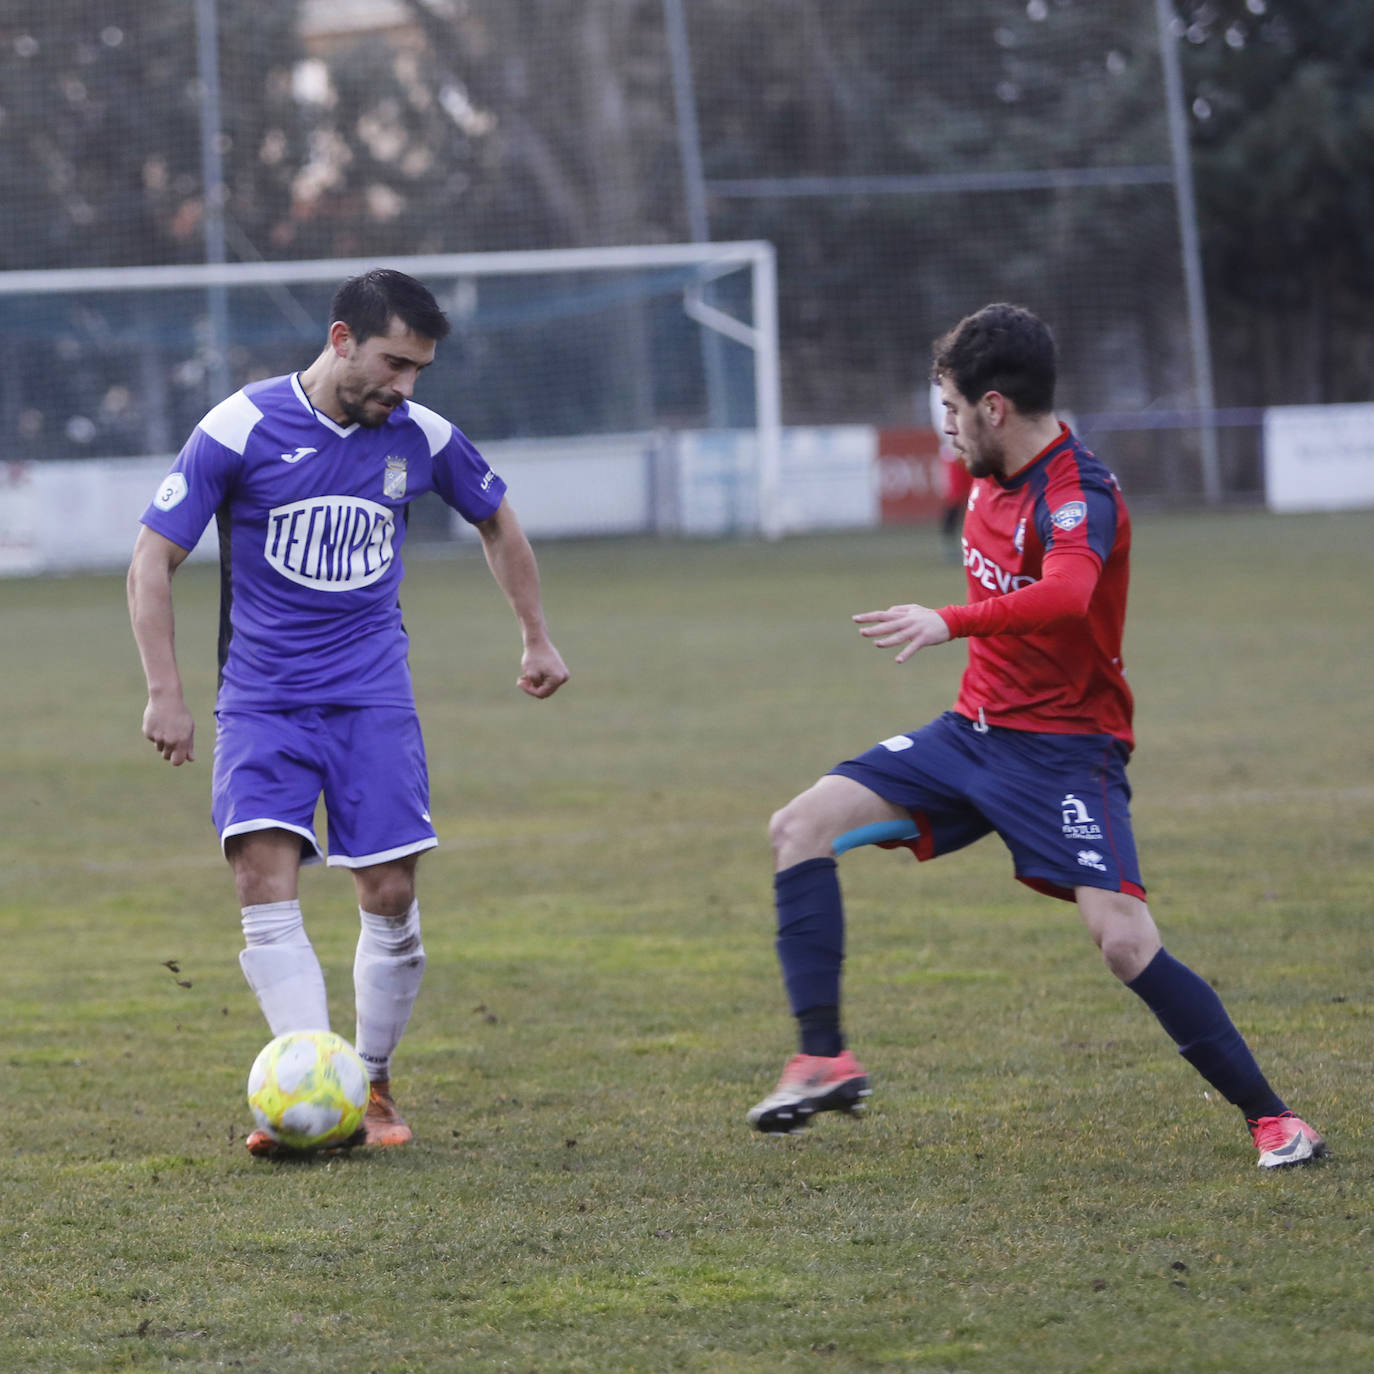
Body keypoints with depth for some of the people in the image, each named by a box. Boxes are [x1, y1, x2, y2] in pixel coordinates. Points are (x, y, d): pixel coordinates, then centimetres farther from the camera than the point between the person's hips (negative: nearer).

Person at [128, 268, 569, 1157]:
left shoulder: (421, 438, 1)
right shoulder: (239, 430, -10)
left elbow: (497, 522, 21)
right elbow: (154, 559, -6)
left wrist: (538, 639, 24)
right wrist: (165, 693, -12)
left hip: (373, 695, 2)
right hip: (262, 699, -2)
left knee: (390, 897, -4)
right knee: (265, 878, -18)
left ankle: (372, 1085, 14)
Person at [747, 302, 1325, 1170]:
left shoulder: (1077, 496, -21)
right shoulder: (994, 479, 6)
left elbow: (1067, 595, -44)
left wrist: (951, 624, -51)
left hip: (1065, 749, -8)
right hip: (975, 732, 8)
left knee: (1124, 941, -21)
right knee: (802, 824, -4)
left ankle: (1268, 1115, -6)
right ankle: (825, 1060, -5)